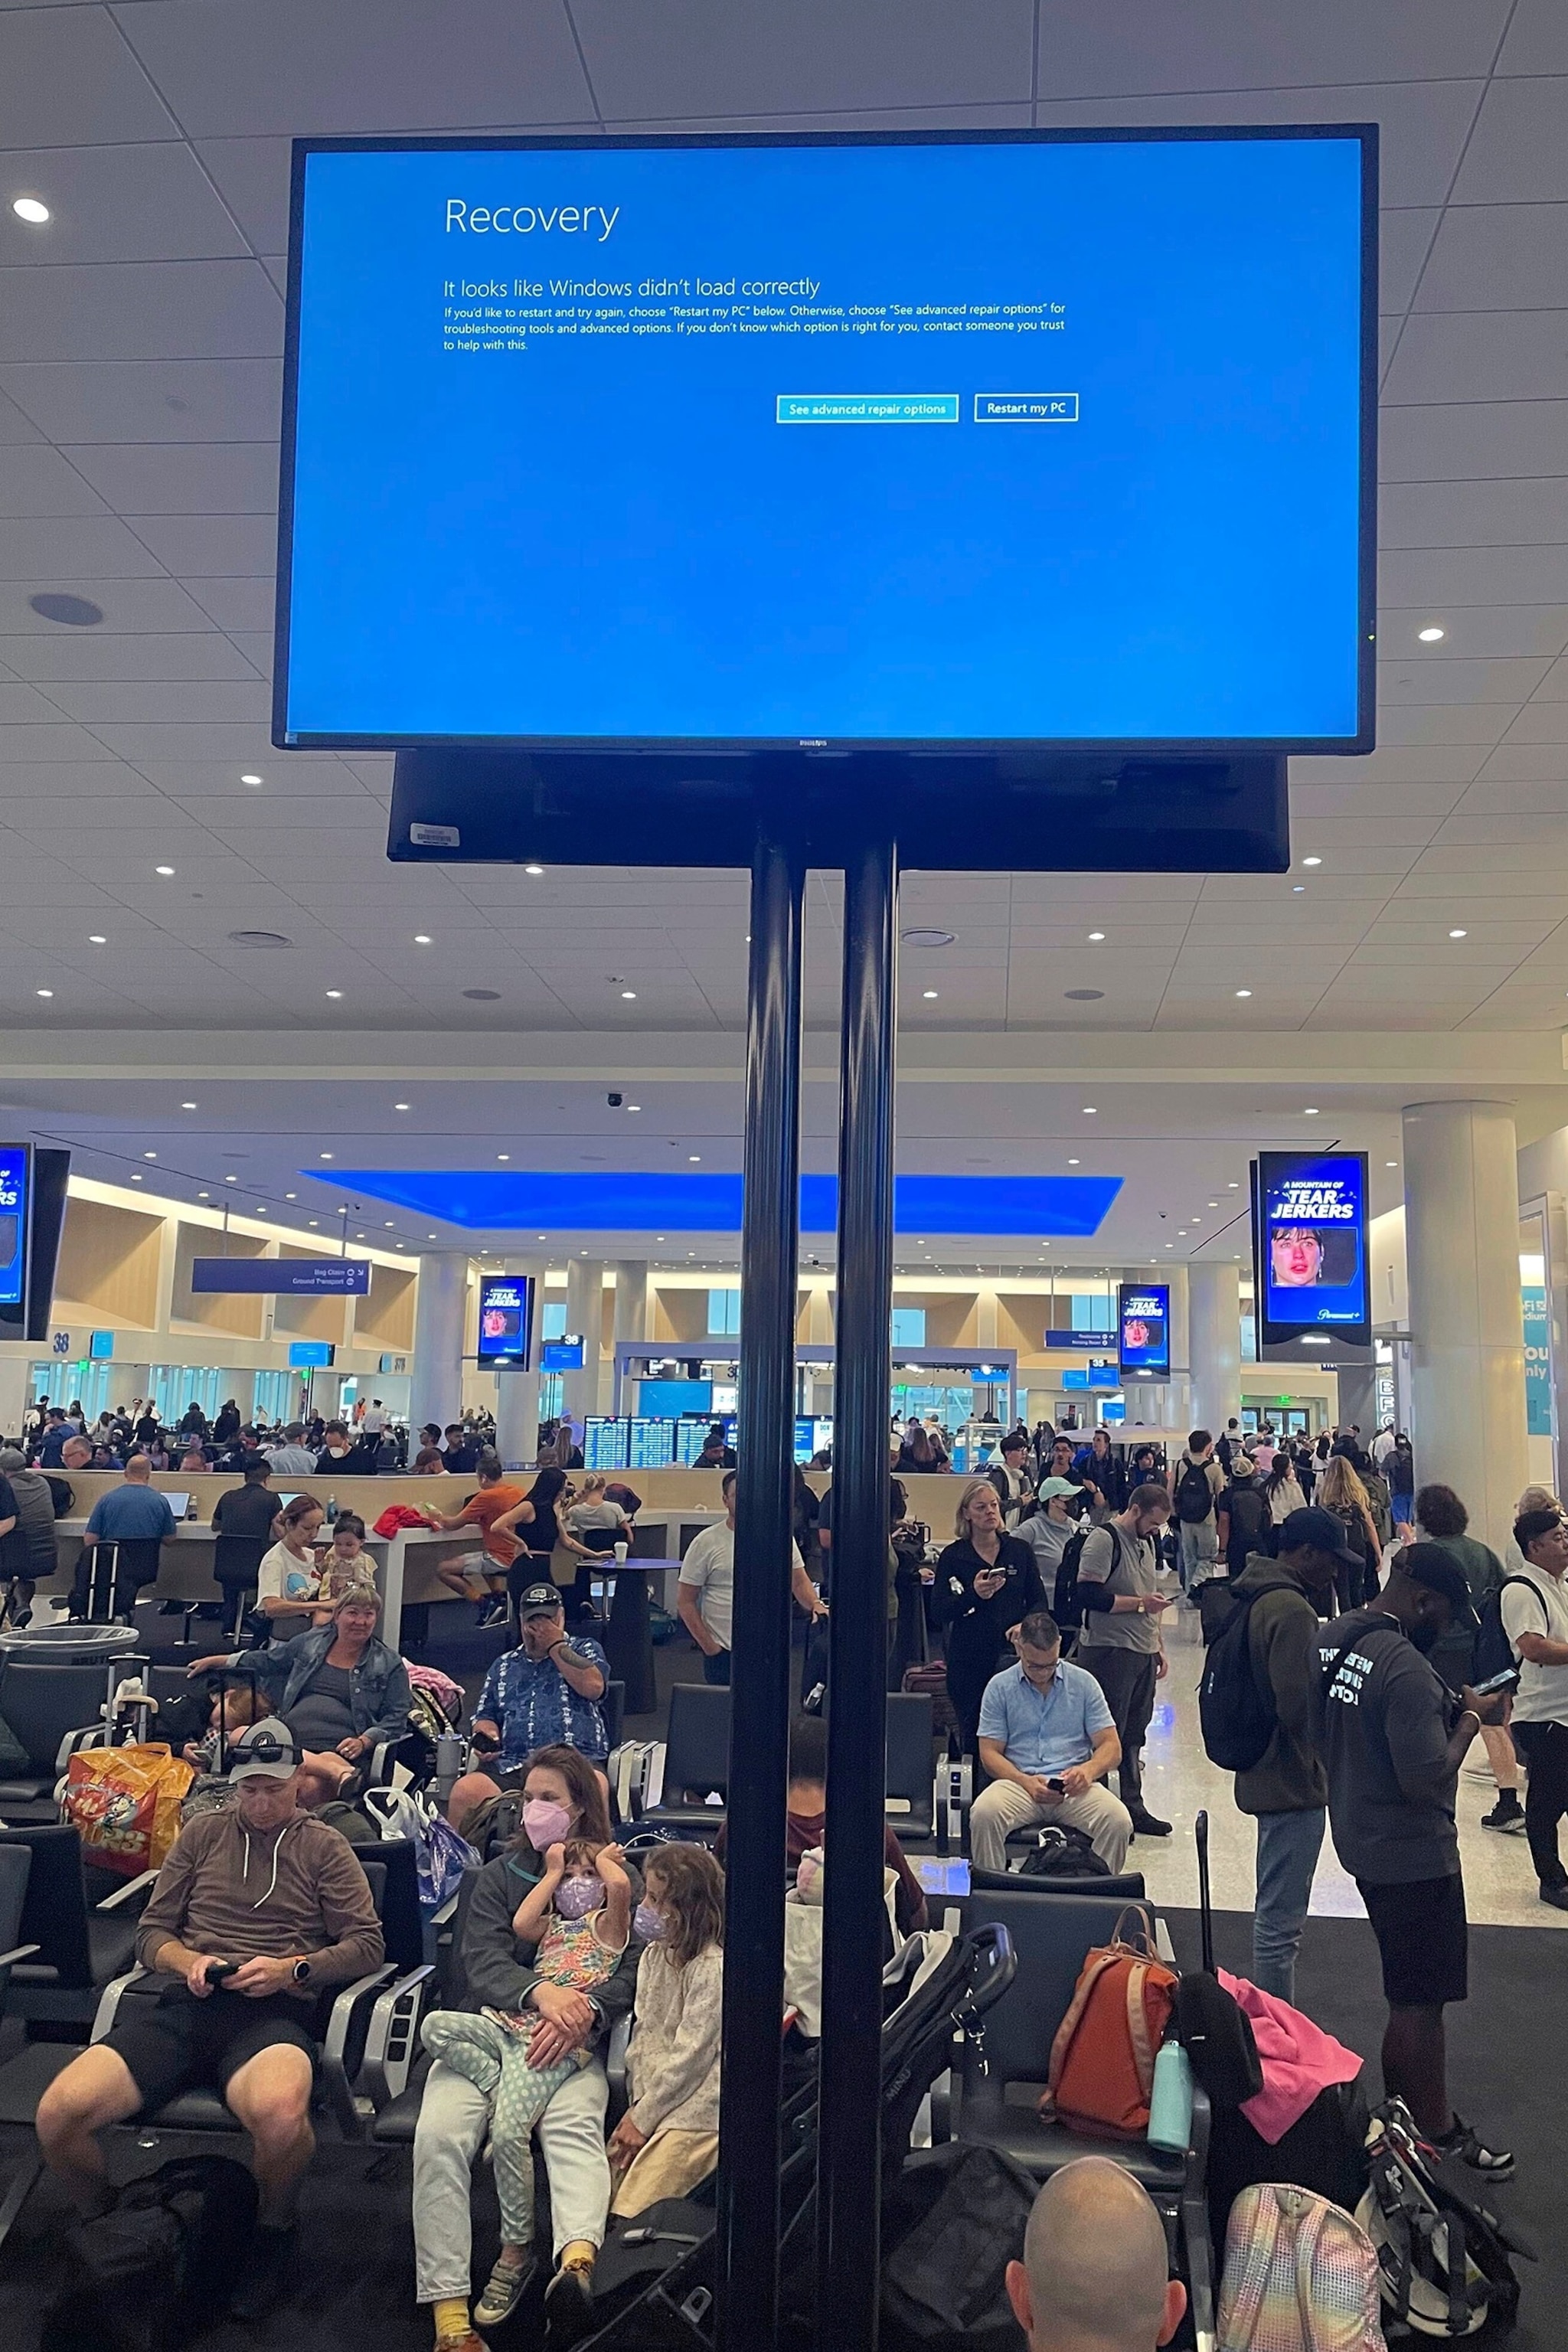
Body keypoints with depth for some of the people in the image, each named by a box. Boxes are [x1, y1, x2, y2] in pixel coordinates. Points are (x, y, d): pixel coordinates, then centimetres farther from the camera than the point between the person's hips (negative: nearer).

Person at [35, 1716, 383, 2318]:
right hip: (183, 2006, 3)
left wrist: (292, 1969, -9)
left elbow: (366, 1944, 8)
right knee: (58, 2113, -25)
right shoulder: (203, 1832, 20)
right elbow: (151, 1932, 20)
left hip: (272, 2013, -3)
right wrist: (189, 1962, -3)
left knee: (280, 2113, -39)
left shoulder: (323, 1847, 13)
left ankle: (272, 2231, -2)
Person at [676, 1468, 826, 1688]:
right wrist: (709, 1647, -7)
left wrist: (815, 1603, -13)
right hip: (723, 1651, -2)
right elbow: (685, 1601, -3)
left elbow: (799, 1582, 9)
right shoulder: (706, 1542, -5)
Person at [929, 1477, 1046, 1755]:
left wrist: (1026, 1625, -11)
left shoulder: (1020, 1550, 8)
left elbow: (1040, 1602, 9)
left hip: (1013, 1656, 1)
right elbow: (939, 1612, -3)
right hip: (969, 1661, -1)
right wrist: (973, 1594, -19)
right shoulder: (953, 1556, 2)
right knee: (973, 1736, 1)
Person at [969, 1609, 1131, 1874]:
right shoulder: (1000, 1686, 7)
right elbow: (990, 1753, 2)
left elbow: (1111, 1746, 7)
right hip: (1019, 1781, -1)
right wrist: (1026, 1782, -17)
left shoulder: (1084, 1683, 9)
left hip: (1074, 1787, 1)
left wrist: (1088, 1770, -17)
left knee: (1119, 1821, -30)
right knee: (983, 1815, -33)